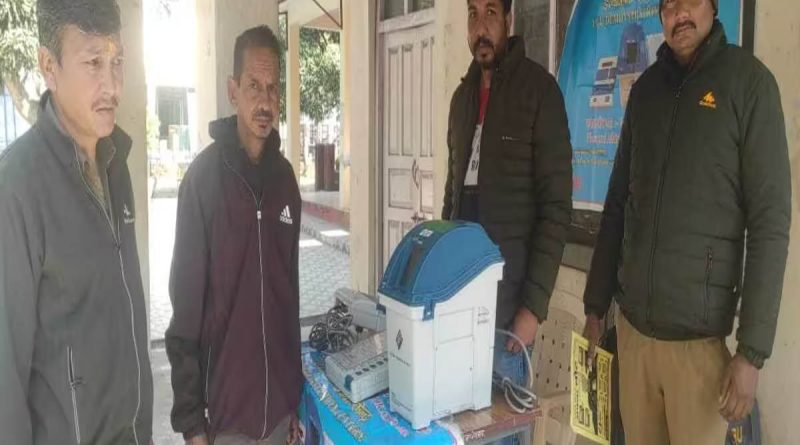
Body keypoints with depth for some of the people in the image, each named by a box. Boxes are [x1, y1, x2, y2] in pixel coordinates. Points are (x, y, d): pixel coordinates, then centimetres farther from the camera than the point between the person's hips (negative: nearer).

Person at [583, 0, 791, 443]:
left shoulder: (748, 80, -5)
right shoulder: (645, 87, 8)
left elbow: (770, 222, -9)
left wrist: (752, 350, -13)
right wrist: (595, 306, 11)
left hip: (699, 339, -4)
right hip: (631, 328, 4)